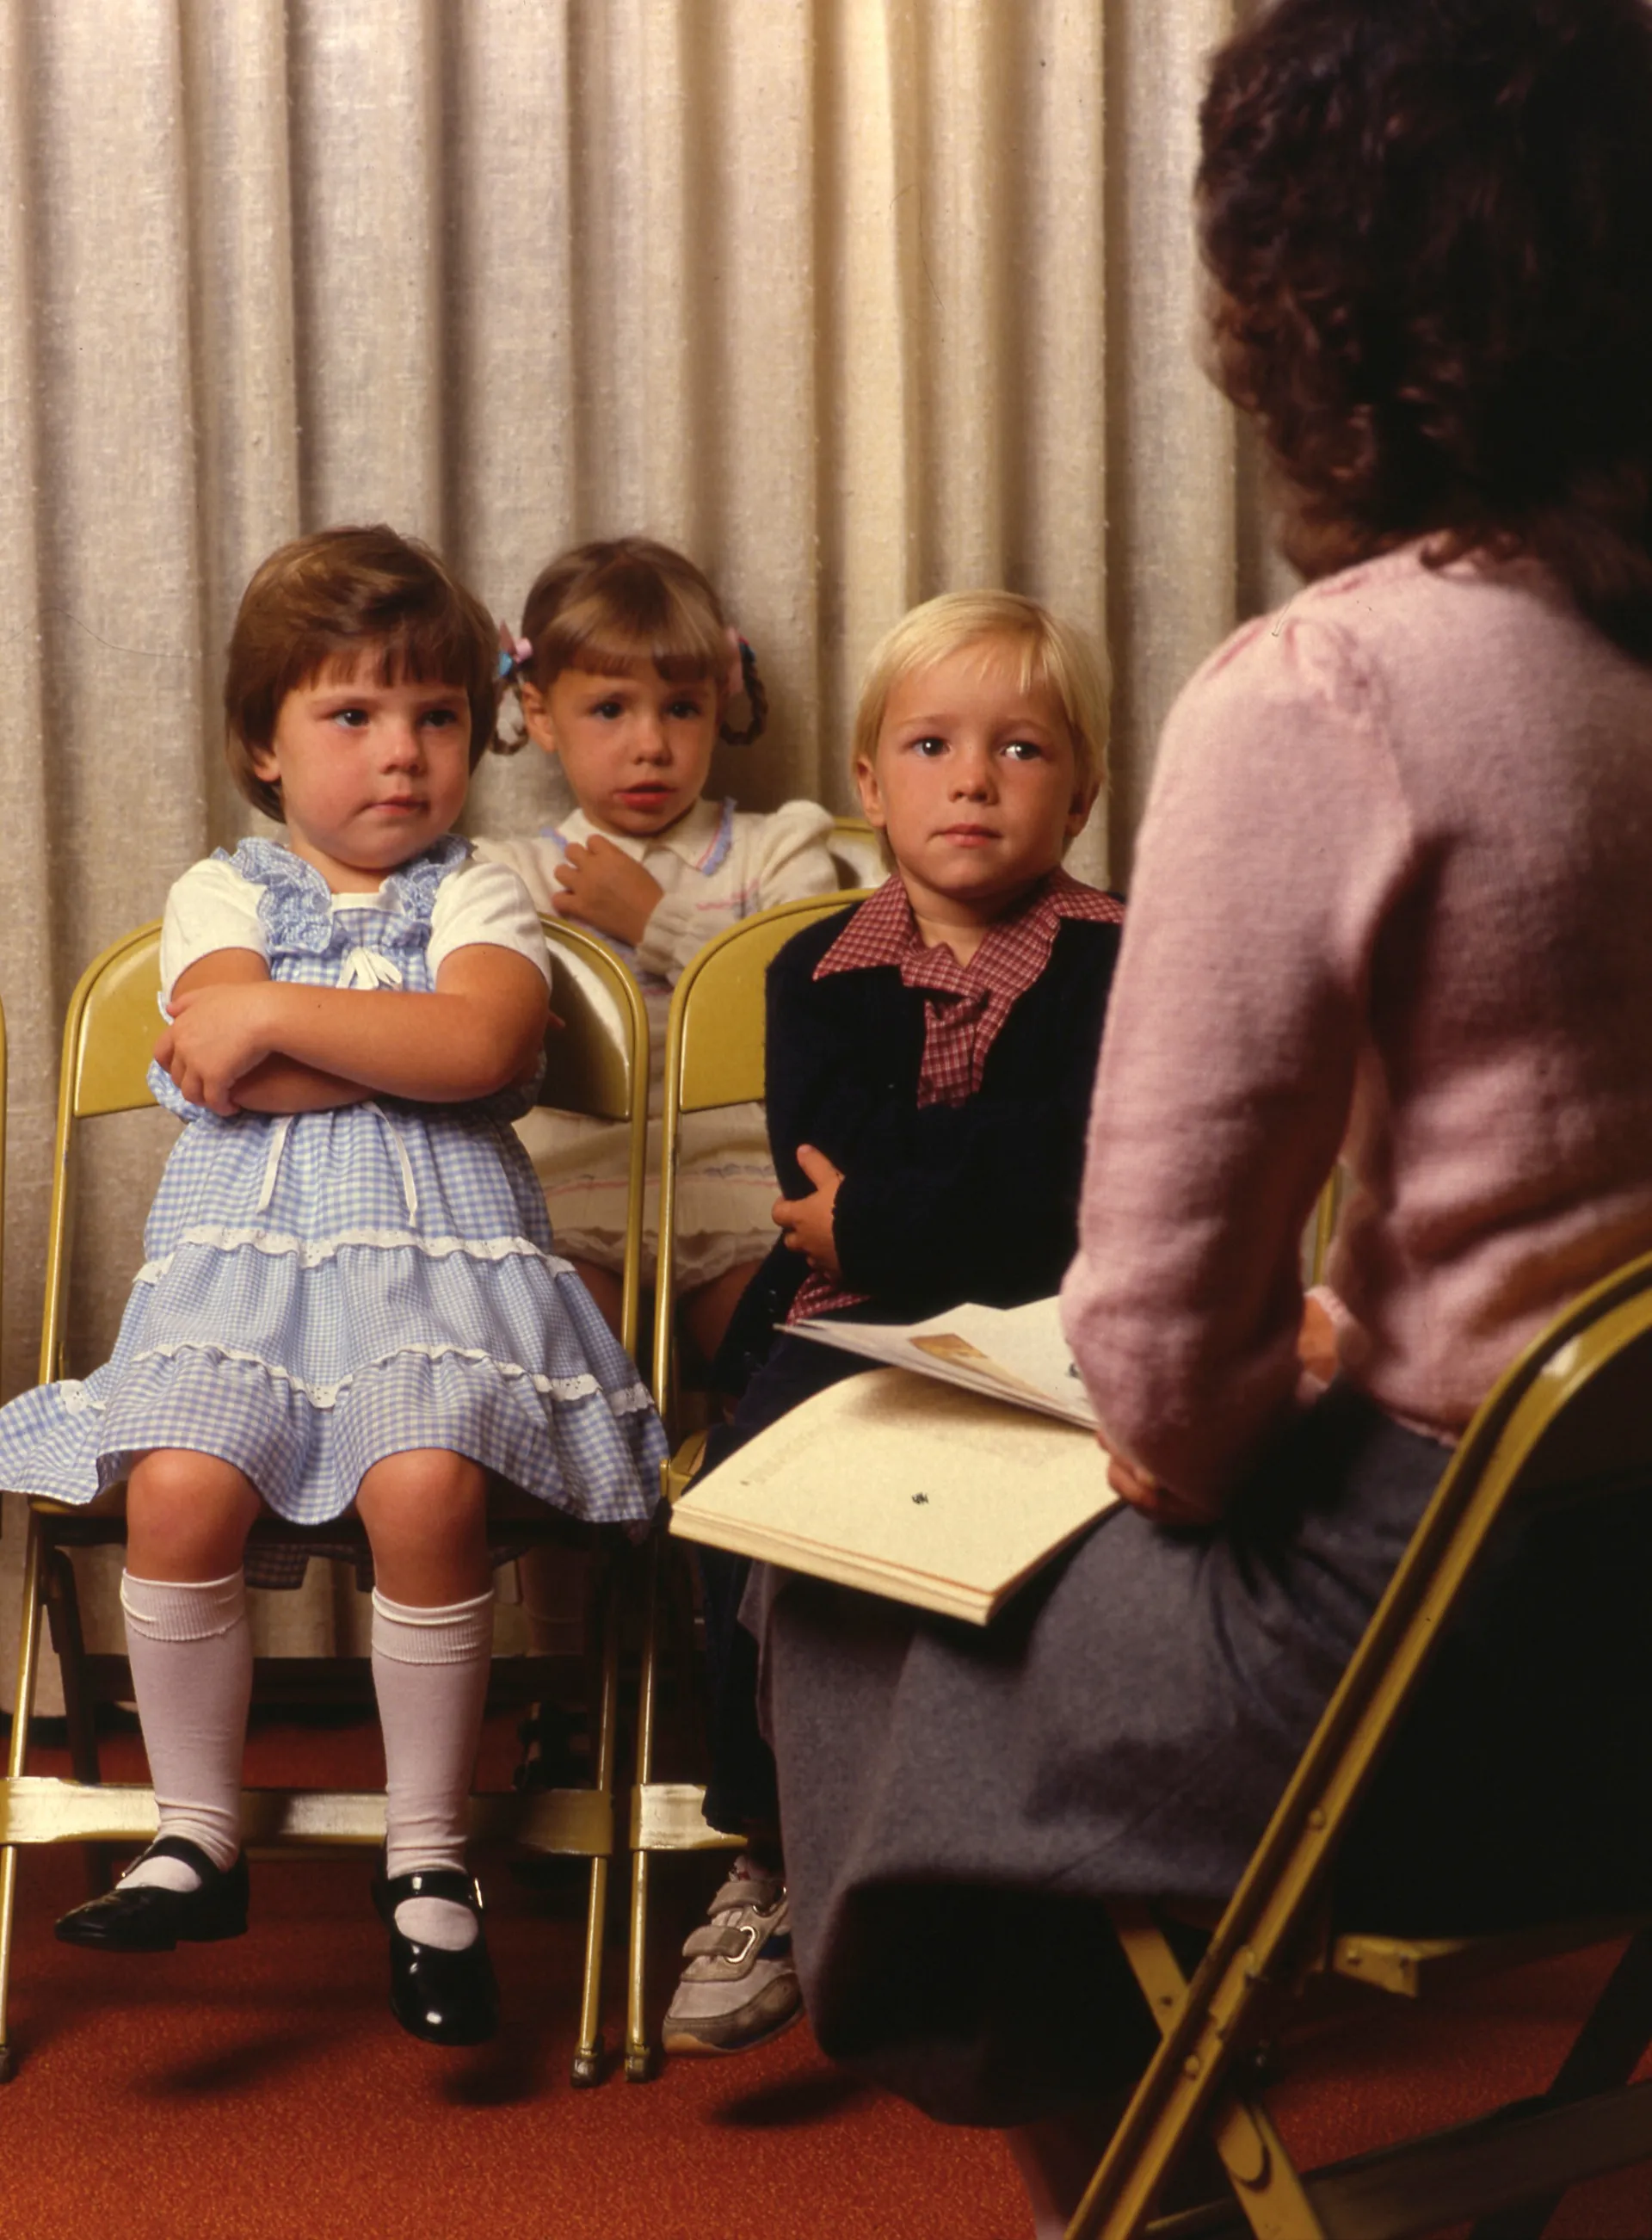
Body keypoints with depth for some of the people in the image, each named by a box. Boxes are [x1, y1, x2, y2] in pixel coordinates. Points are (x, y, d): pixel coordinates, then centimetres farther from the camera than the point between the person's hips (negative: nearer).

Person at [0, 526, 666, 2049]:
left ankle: (429, 1853, -8)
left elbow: (478, 1041, -12)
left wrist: (279, 1018, -10)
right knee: (181, 1489, -25)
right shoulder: (221, 894, 12)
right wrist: (414, 1045, -6)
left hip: (440, 1254, -1)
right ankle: (198, 1835, -4)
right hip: (248, 1250, 1)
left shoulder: (480, 897, 10)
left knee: (425, 1489, -28)